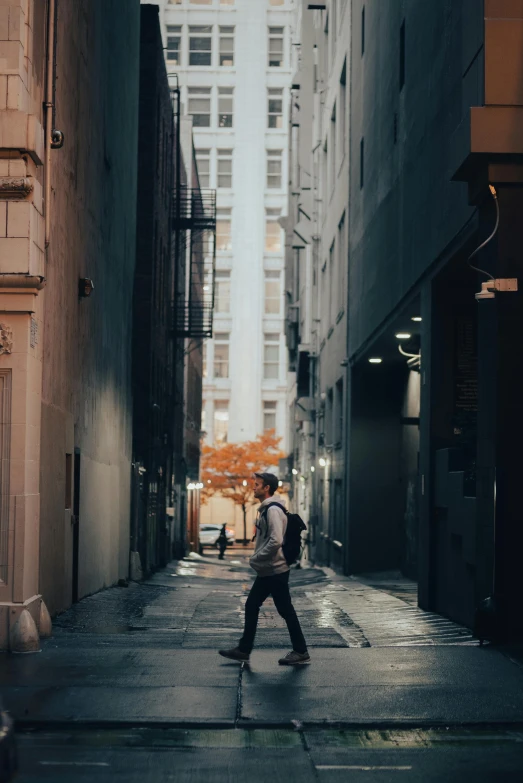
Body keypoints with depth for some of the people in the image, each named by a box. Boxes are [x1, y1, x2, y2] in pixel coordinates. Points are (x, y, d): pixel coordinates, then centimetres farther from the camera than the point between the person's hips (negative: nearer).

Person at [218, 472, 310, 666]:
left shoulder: (273, 510, -17)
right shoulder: (265, 510, 14)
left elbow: (276, 541, -27)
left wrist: (256, 559, -18)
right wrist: (257, 559, 12)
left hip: (275, 571, -10)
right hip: (266, 571, 10)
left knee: (286, 610, -2)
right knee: (251, 607, 11)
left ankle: (301, 652, 7)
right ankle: (243, 650, 17)